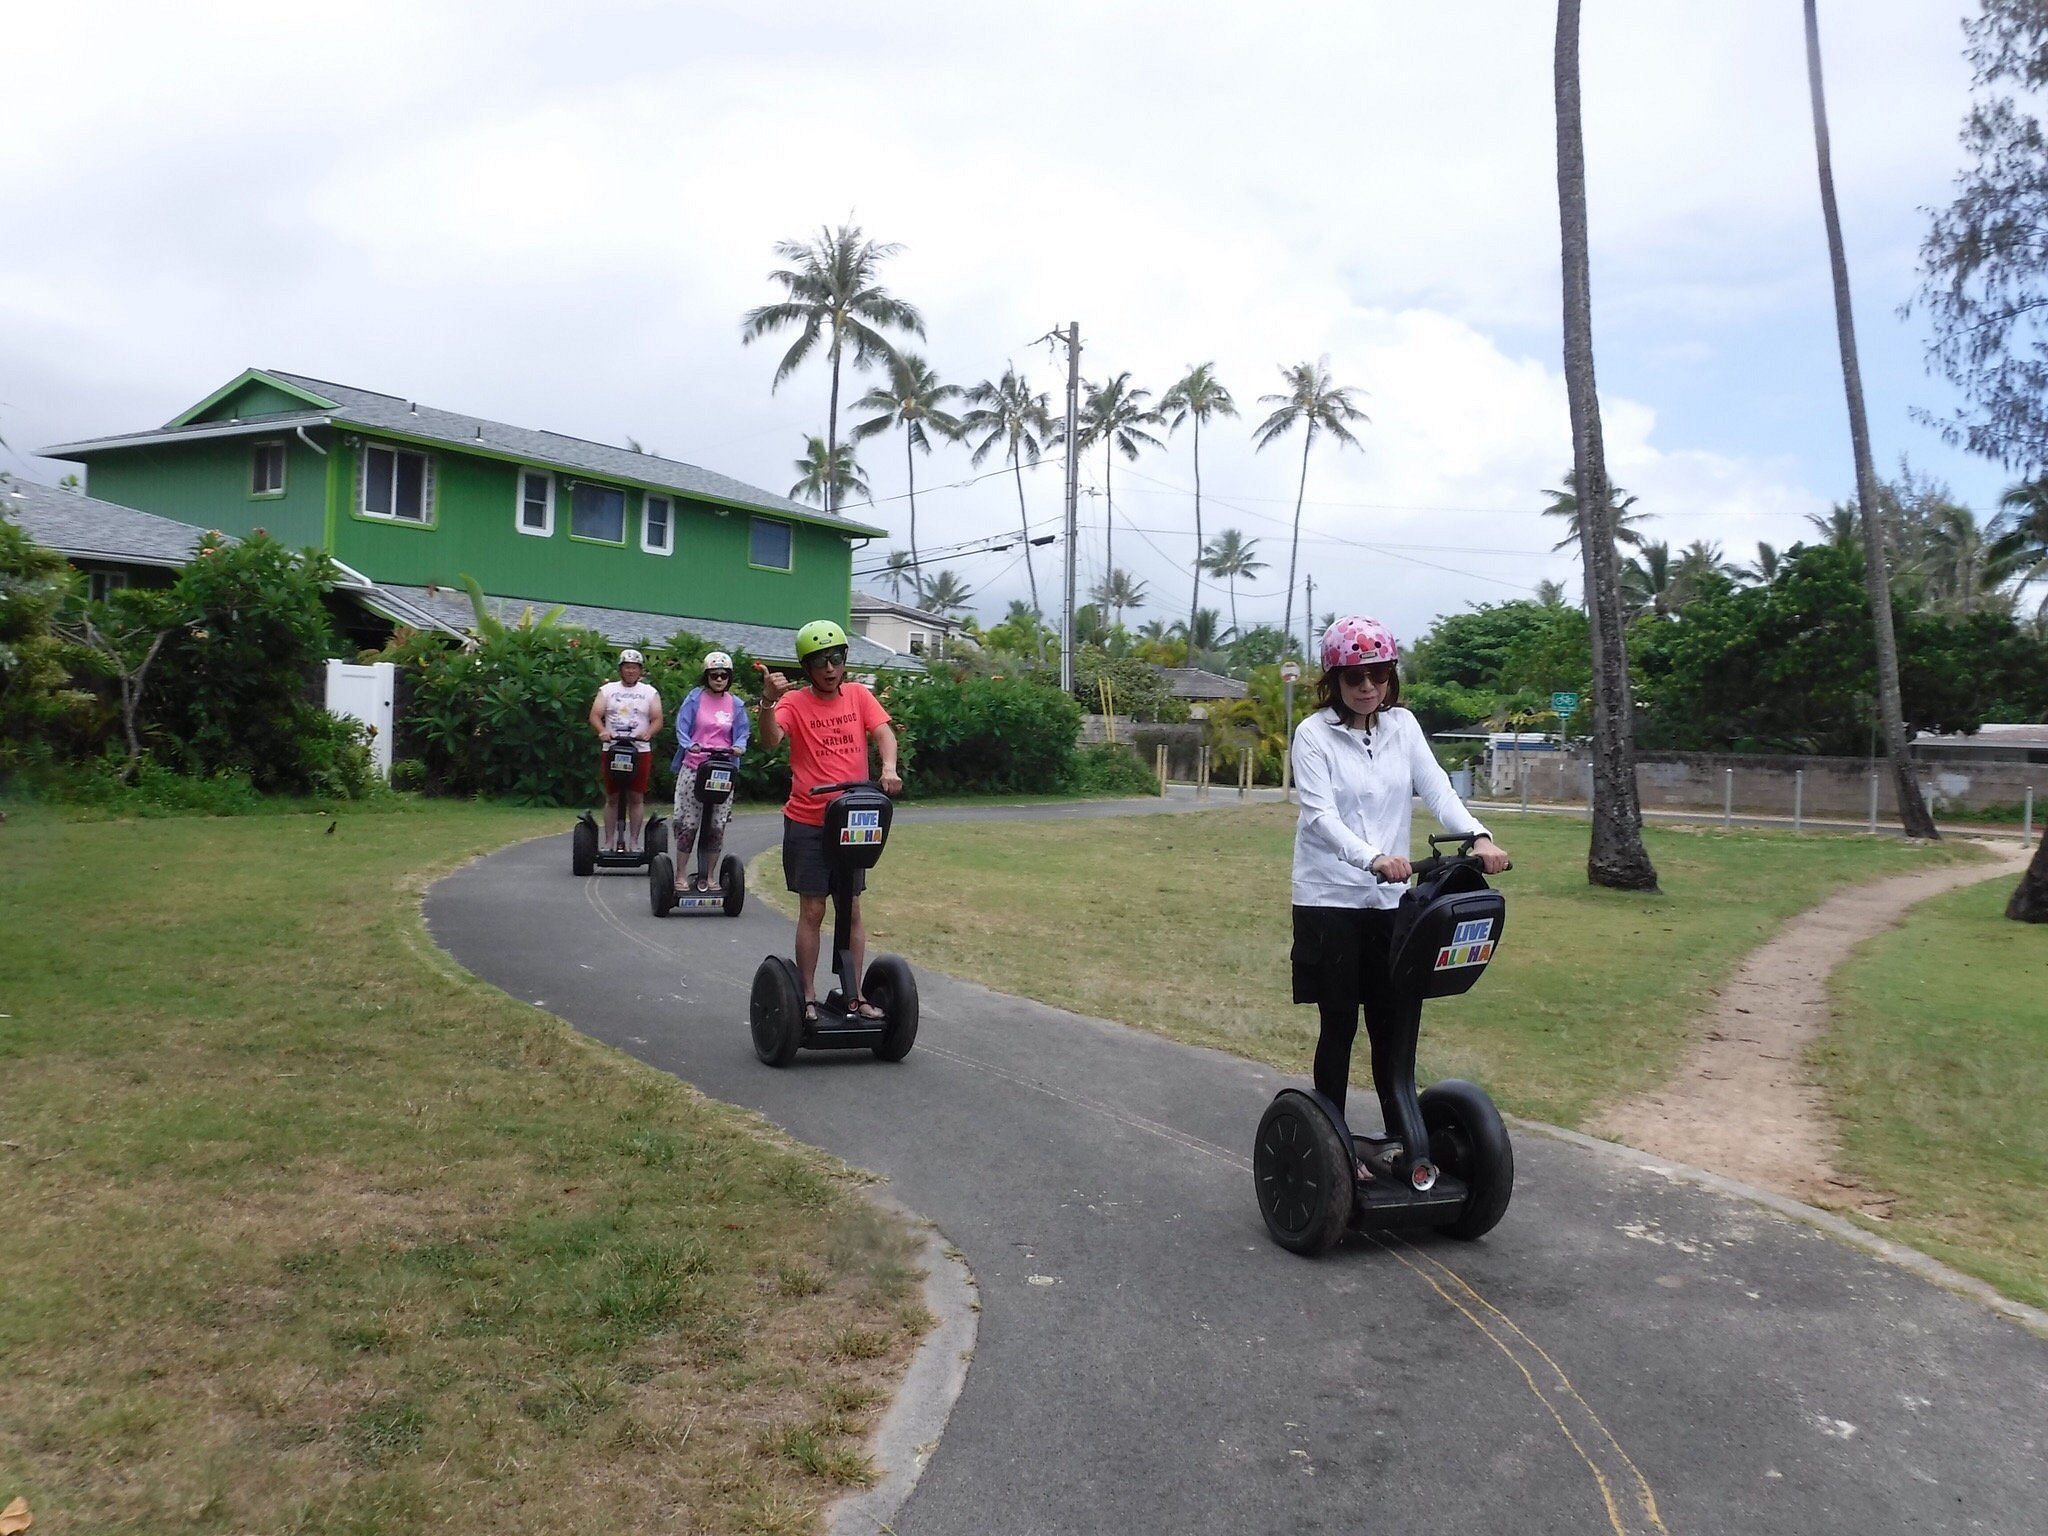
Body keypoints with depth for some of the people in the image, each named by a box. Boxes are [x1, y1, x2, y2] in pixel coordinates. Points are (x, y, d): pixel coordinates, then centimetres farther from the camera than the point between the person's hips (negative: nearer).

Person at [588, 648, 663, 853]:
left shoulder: (650, 692, 12)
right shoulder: (607, 690, 13)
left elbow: (657, 720, 5)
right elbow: (595, 715, 4)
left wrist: (648, 732, -16)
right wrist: (602, 731, -16)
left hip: (640, 751, 0)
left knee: (636, 797, -1)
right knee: (611, 798, 2)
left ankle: (634, 841, 4)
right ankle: (609, 841, 6)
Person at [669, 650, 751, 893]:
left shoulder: (735, 704, 8)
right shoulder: (695, 698, 1)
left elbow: (743, 734, 9)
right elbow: (681, 729, -2)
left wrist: (738, 747, -13)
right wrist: (689, 746, -22)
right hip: (693, 768, -2)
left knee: (717, 826, 5)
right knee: (687, 824, -2)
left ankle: (707, 877, 16)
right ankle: (680, 875, 7)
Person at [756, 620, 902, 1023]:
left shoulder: (859, 695, 4)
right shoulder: (795, 701, -7)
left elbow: (883, 733, -7)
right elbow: (770, 741, -22)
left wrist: (889, 768, -27)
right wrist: (768, 702, -40)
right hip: (807, 823, -3)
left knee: (851, 909, 9)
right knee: (812, 910, 1)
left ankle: (855, 995, 16)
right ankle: (807, 997, 9)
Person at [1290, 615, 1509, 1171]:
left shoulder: (1402, 725, 5)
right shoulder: (1314, 734, -9)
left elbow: (1437, 789, -6)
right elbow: (1320, 815, -21)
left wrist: (1478, 837, -24)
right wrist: (1373, 858, -38)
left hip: (1390, 901, 4)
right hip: (1329, 901, -4)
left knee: (1396, 1022, 9)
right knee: (1340, 1024, 4)